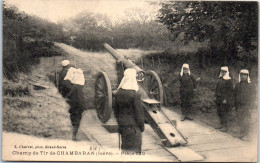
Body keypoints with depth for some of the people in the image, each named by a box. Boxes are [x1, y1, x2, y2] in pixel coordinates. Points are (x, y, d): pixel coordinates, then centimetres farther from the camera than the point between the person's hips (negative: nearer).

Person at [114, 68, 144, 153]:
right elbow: (139, 112, -14)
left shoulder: (118, 93, 0)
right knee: (134, 147, 5)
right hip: (133, 126, -6)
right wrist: (142, 126, -2)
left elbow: (115, 110, 9)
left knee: (125, 145, 19)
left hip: (122, 125, 6)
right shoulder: (135, 95, -19)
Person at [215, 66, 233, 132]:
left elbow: (230, 91, -15)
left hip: (224, 100, -8)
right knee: (219, 112, 13)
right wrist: (216, 96, 17)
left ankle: (225, 127, -3)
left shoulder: (228, 80, -11)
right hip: (219, 99, 8)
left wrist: (226, 99, -18)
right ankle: (222, 125, 24)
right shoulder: (219, 79, 13)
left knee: (224, 113, -8)